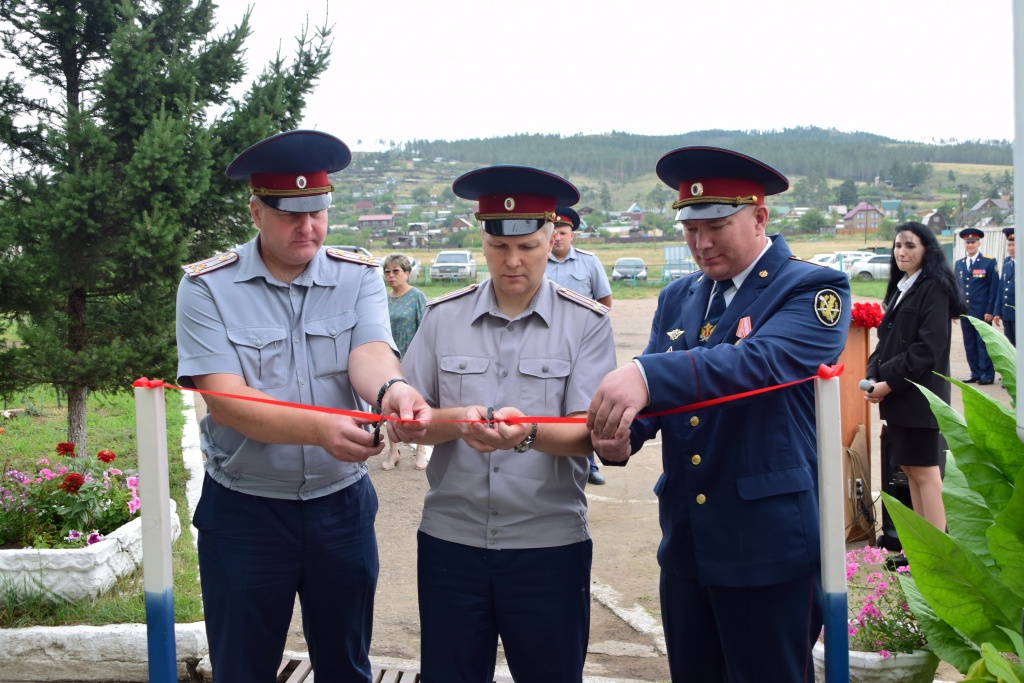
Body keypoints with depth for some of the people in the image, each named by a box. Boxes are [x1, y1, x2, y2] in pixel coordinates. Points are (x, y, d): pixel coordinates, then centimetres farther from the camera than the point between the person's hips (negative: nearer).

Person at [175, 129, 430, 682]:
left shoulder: (358, 278, -2)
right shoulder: (207, 288, -9)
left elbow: (368, 353, -19)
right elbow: (225, 399, -20)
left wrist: (391, 388, -45)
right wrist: (320, 429, -37)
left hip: (342, 506, 2)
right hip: (243, 512, -2)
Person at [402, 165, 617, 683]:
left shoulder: (586, 323, -2)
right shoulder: (443, 317, 5)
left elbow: (587, 435, -10)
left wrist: (528, 433, -30)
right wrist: (455, 422, -18)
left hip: (549, 544, -2)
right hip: (451, 538, 2)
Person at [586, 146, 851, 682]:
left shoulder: (813, 290, -7)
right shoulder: (677, 299, 12)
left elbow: (762, 361, -26)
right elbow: (652, 396, 6)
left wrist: (649, 376, -41)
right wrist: (620, 434, -18)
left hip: (771, 546, -6)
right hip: (685, 546, 6)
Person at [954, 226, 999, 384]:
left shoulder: (989, 263, -2)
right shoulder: (959, 264, 13)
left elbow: (994, 288, -6)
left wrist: (990, 311, -12)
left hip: (982, 312, -5)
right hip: (965, 311, 5)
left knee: (983, 343, -2)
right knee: (969, 344, 7)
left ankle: (987, 375, 4)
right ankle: (975, 373, 14)